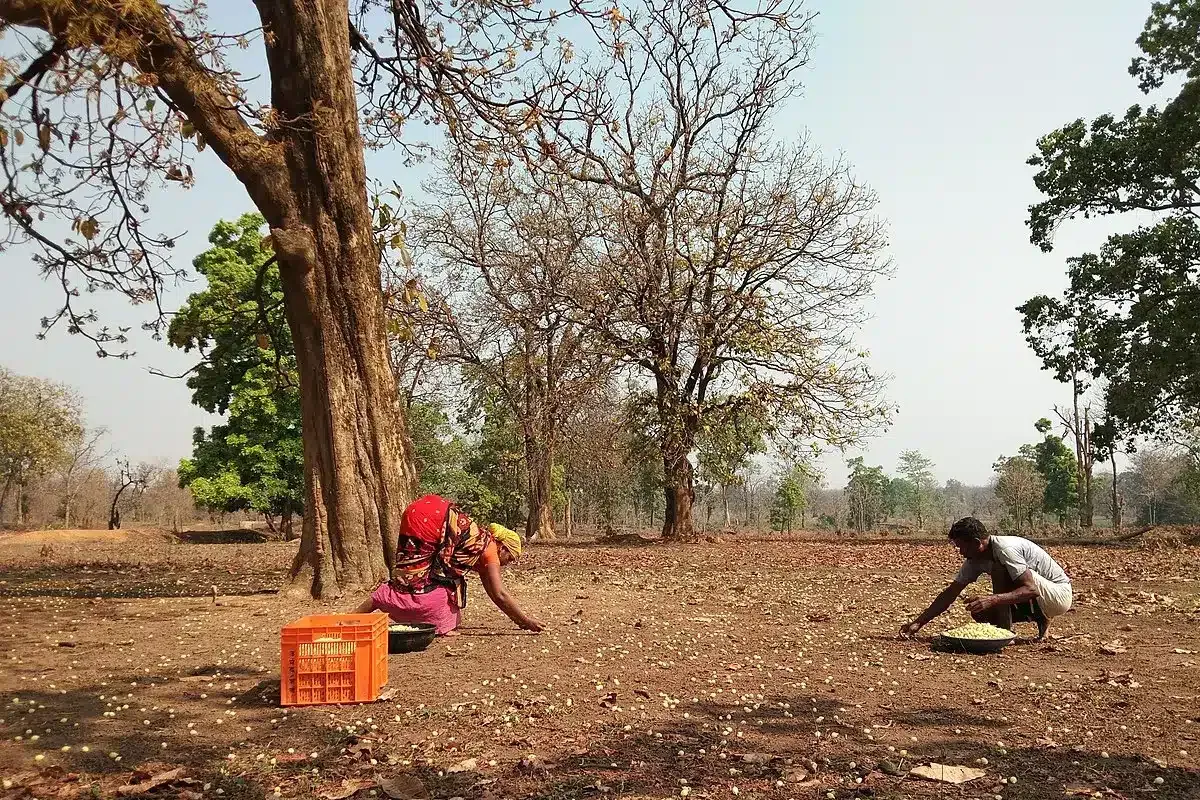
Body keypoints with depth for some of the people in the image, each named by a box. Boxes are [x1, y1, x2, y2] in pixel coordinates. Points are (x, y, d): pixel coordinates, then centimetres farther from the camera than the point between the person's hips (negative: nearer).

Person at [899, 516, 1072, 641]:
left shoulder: (1005, 549, -28)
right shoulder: (974, 559, -3)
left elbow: (1031, 589, -36)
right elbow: (950, 594, -2)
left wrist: (992, 600, -46)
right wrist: (919, 622, -7)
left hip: (1059, 594, -8)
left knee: (999, 569, -28)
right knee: (979, 613, -7)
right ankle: (1040, 620, 6)